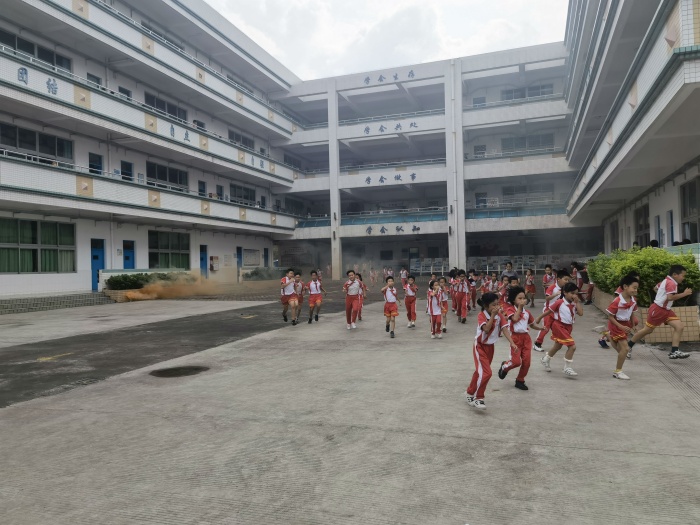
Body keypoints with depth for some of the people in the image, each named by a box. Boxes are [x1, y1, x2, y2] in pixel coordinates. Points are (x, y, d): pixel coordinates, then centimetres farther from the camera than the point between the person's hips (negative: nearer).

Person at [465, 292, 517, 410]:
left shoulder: (499, 316, -5)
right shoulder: (481, 316, -21)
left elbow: (504, 329, -13)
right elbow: (486, 329, -35)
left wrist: (512, 342, -26)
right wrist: (492, 315, -33)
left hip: (490, 347, 6)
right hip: (480, 346, -6)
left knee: (480, 372, 16)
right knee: (486, 372, -18)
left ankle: (470, 393, 34)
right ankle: (478, 398, -4)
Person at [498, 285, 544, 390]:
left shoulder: (527, 312, 10)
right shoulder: (510, 309, -5)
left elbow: (532, 324, 20)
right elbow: (515, 319, -22)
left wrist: (541, 328, 5)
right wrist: (519, 307, -14)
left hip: (526, 337, 5)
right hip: (516, 337, -5)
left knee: (526, 362, 1)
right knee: (516, 361, -11)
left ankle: (520, 380, 19)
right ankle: (504, 367, 22)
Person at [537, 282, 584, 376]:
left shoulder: (574, 304, 3)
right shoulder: (559, 302, -14)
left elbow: (581, 313, -12)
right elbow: (549, 311, -6)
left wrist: (577, 302, -12)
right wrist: (539, 318, 1)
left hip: (568, 327, 8)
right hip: (559, 326, -7)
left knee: (558, 346, 23)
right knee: (572, 346, -15)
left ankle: (545, 359, 46)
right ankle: (567, 368, -4)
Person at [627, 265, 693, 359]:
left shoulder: (666, 281, 13)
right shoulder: (671, 283, -17)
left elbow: (655, 288, 29)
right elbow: (670, 297, -32)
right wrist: (684, 294, -26)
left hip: (666, 310, 10)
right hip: (658, 309, -10)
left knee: (679, 327, -8)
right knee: (647, 330, 1)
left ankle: (674, 352, -11)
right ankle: (629, 346, 17)